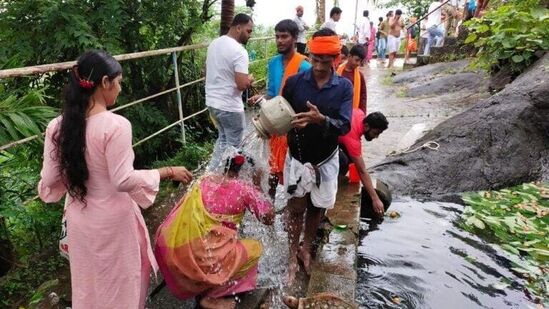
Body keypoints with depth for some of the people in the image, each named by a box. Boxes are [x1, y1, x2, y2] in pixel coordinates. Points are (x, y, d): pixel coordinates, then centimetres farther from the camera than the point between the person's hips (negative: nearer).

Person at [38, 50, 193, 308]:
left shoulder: (58, 126, -6)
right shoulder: (115, 125, -24)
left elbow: (49, 180, -1)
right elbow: (124, 180, -22)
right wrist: (168, 172, -13)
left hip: (78, 217, 6)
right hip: (112, 219, -5)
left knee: (89, 279, 26)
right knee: (120, 279, 18)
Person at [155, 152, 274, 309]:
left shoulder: (205, 179, 11)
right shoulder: (244, 187, -4)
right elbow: (269, 218, 2)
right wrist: (257, 186, 11)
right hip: (198, 256, -7)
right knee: (255, 248, 11)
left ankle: (199, 288, 22)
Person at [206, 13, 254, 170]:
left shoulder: (214, 43, 7)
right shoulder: (239, 51, -20)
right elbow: (242, 84, -25)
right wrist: (249, 79, -5)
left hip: (212, 101, 8)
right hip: (229, 106, -8)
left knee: (223, 138, 24)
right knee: (233, 145, 9)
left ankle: (211, 171, 25)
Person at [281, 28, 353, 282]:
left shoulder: (344, 87, -9)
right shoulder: (294, 82, -9)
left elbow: (345, 126, -19)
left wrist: (321, 120, -38)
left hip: (326, 159, 1)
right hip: (297, 157, -1)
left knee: (317, 208, 16)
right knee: (296, 207, 7)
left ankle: (306, 249, 40)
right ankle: (293, 256, 26)